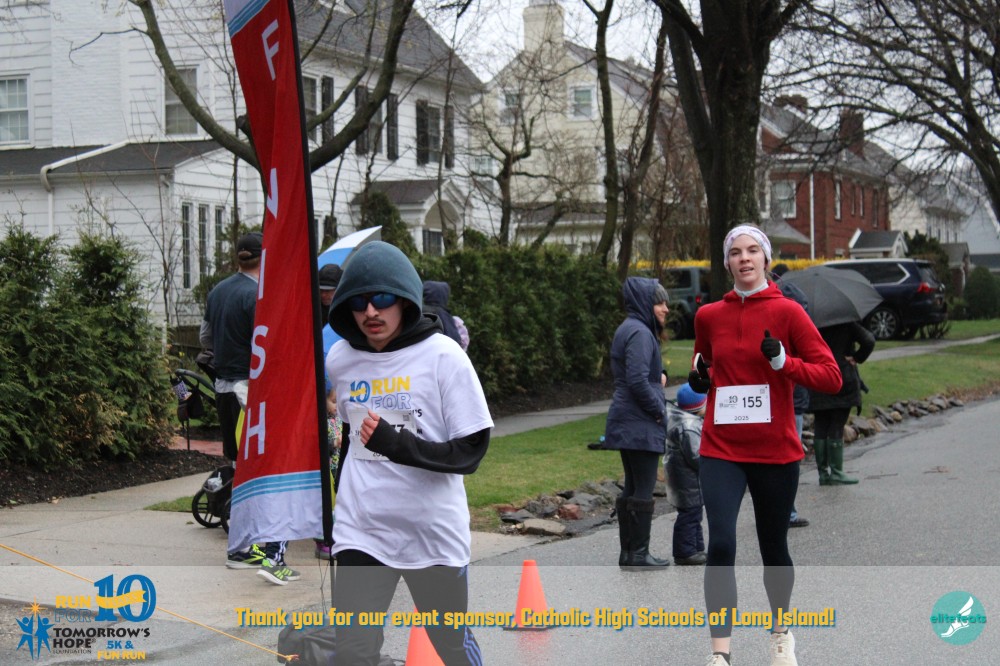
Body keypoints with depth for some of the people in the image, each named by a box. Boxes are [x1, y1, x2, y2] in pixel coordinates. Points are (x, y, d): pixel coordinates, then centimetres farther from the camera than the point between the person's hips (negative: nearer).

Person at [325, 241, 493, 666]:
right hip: (361, 534, 3)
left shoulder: (443, 357, -12)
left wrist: (396, 444, -28)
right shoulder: (339, 359, 2)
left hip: (435, 535, -2)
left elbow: (470, 452, -15)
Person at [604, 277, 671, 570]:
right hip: (641, 425, -10)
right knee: (643, 490, -4)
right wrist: (658, 409, -12)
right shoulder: (639, 332, -16)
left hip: (627, 423, 10)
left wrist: (658, 375, 8)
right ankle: (639, 554, 1)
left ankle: (628, 552, 18)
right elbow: (638, 381, -23)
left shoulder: (630, 329, 16)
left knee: (632, 488, 13)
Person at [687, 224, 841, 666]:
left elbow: (831, 377, -8)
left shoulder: (787, 311, -6)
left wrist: (783, 362, -23)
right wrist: (699, 377, 1)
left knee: (773, 547, 13)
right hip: (721, 450, 1)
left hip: (776, 451, -1)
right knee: (721, 544, -16)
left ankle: (780, 630, 39)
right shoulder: (708, 316, 4)